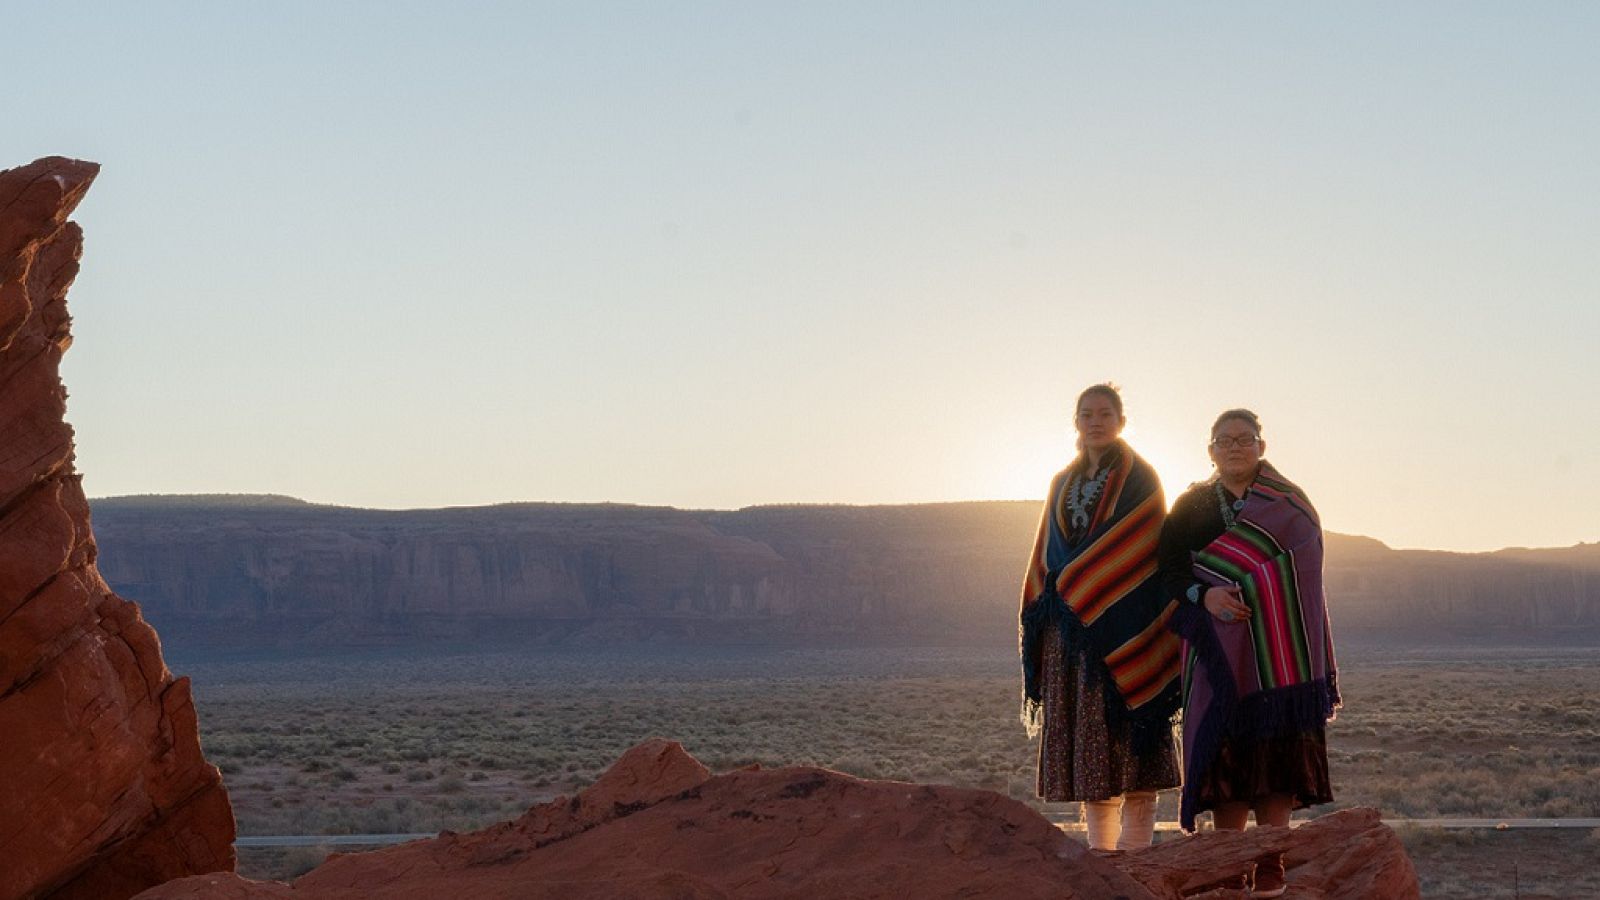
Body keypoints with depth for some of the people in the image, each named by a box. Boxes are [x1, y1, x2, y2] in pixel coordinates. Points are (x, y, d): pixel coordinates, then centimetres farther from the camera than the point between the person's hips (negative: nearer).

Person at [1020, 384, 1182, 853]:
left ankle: (1134, 850, -9)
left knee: (1127, 740, -9)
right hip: (1068, 630, 5)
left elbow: (1147, 549, -7)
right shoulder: (1064, 484, 18)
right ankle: (1100, 850, 6)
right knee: (1086, 743, 3)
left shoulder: (1139, 478, 2)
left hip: (1122, 620, -5)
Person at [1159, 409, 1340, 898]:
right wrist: (1204, 595, -17)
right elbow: (1170, 571, 2)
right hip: (1217, 651, 1)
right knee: (1224, 748, -4)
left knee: (1274, 748, -7)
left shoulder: (1289, 505, 7)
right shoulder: (1192, 506, 11)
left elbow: (1303, 573, 0)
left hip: (1275, 650, -1)